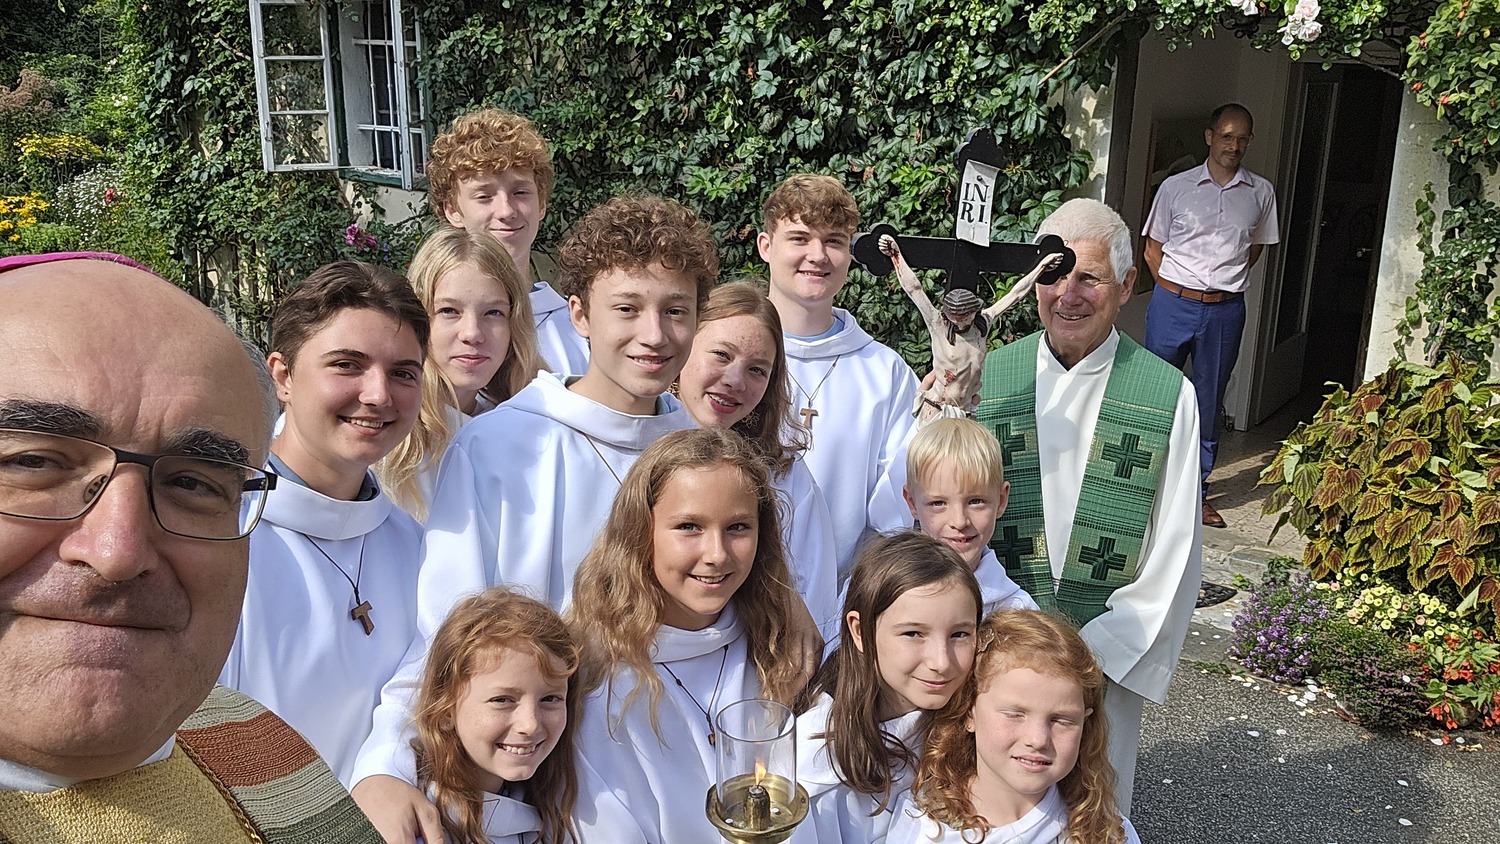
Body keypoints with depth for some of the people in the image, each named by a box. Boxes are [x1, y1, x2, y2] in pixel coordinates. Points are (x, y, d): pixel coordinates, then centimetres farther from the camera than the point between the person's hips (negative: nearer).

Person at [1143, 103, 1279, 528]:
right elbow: (1153, 250, 8)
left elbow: (1255, 249, 18)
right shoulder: (1176, 187, 1)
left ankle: (1196, 490, 20)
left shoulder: (1261, 193, 5)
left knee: (1210, 403, 9)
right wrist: (1177, 288, 0)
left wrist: (1225, 280, 8)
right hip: (1172, 305, -1)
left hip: (1225, 312, 2)